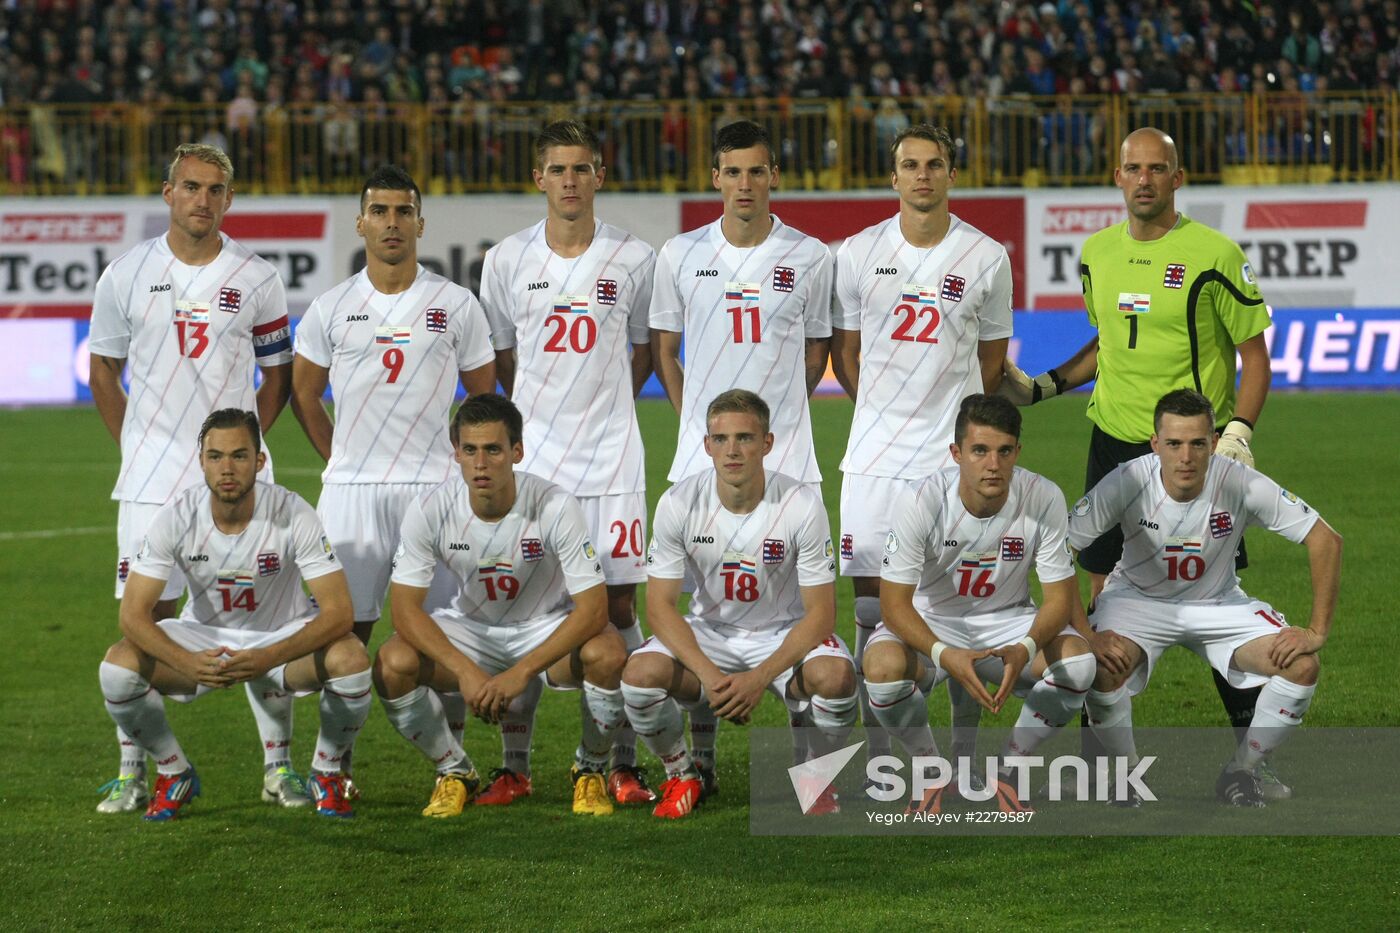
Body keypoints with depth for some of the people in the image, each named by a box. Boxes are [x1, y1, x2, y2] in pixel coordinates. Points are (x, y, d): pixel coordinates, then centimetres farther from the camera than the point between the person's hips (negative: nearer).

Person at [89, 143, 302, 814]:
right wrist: (134, 449, 7)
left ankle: (277, 766, 7)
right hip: (152, 478, 0)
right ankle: (131, 771, 7)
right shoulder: (128, 274, 3)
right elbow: (103, 367, 13)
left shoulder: (255, 280, 1)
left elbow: (279, 374, 10)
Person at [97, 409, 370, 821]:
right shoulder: (177, 517, -19)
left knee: (351, 660, -33)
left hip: (283, 636, -1)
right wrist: (188, 663, -40)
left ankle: (327, 773, -2)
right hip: (204, 637, 1)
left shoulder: (292, 514, -23)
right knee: (118, 667, -27)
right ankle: (174, 773, 2)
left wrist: (268, 659, -43)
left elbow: (337, 612, -27)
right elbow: (134, 614, -21)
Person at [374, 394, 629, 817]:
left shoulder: (556, 507, -26)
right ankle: (455, 773, 1)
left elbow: (592, 608, -26)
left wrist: (521, 672, -34)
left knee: (607, 653, -34)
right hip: (470, 628, 2)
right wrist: (464, 671, -32)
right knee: (393, 664, -27)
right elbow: (405, 607, -18)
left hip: (547, 629, -2)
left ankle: (590, 771, -3)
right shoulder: (430, 510, -20)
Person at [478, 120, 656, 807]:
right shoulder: (507, 261, 4)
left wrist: (603, 408, 11)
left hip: (611, 460, -1)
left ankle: (623, 764, 5)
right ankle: (514, 766, 8)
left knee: (617, 604, -2)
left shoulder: (634, 259, 1)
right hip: (531, 459, 1)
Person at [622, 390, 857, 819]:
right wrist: (709, 674, -28)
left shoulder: (802, 504, -20)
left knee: (834, 676, -34)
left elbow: (820, 613, -16)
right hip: (708, 632, 1)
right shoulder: (678, 504, -15)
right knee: (640, 673, -29)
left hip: (785, 633, -1)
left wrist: (760, 678, -29)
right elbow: (660, 605, -11)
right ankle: (681, 777, 2)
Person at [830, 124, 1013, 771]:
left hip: (956, 453, -1)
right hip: (875, 453, 1)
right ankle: (879, 759, 8)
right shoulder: (858, 254, 3)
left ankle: (965, 751, 8)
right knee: (872, 603, 0)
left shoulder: (986, 258, 2)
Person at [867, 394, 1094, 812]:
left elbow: (1060, 597, -13)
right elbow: (894, 603, -21)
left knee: (1078, 661, -28)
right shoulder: (919, 501, -23)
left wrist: (1026, 649, -36)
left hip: (1007, 622, 2)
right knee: (883, 665, -35)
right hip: (930, 621, -2)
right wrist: (944, 655, -41)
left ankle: (1006, 771, -3)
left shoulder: (1044, 499, -19)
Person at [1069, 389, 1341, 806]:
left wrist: (1317, 632, -21)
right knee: (1103, 667, -32)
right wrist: (1084, 635, -29)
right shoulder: (1127, 483, -27)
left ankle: (1241, 772, 4)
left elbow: (1325, 540, -18)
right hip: (1137, 598, -1)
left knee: (1301, 666, -20)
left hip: (1218, 603, 1)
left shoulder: (1241, 483, -25)